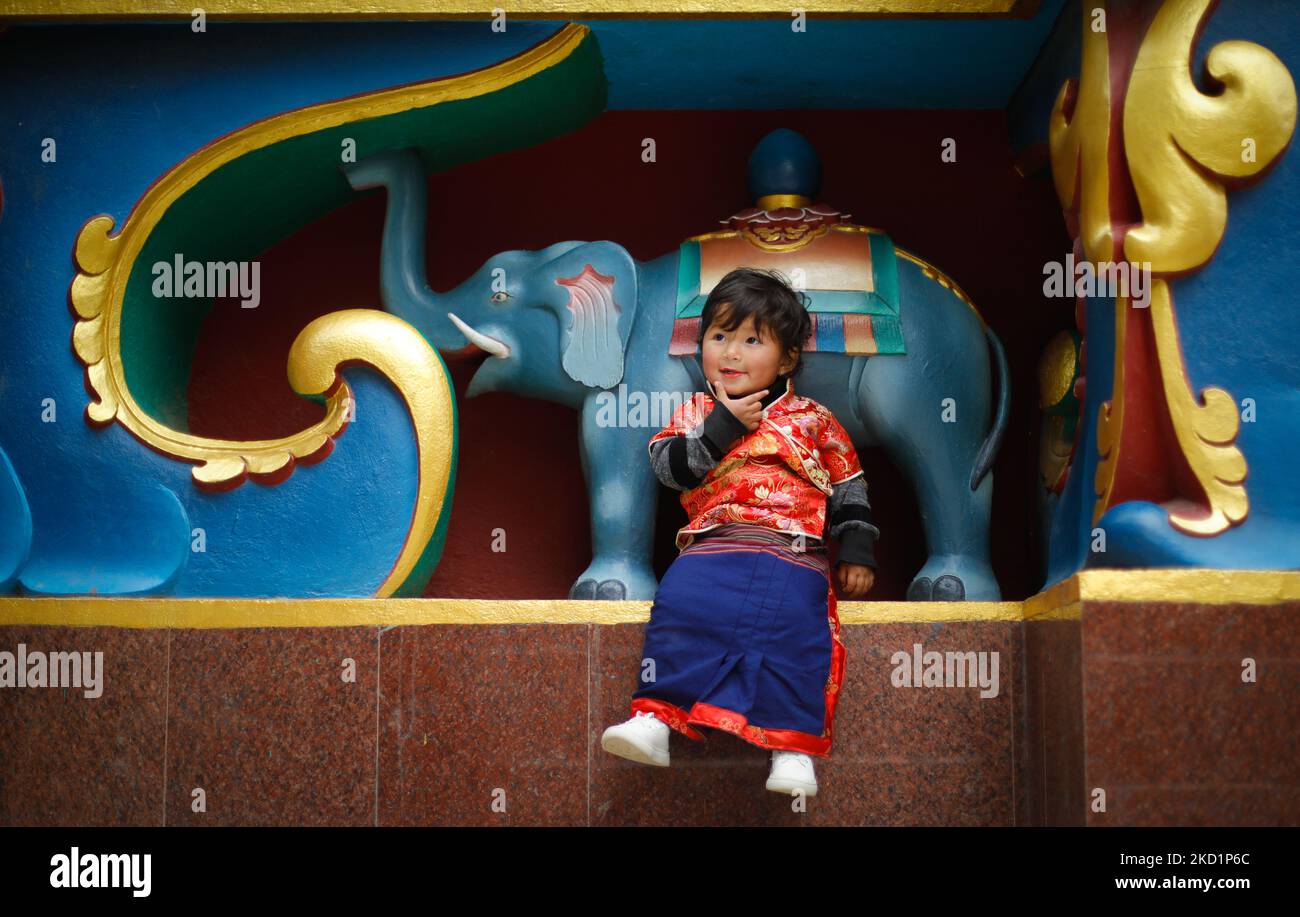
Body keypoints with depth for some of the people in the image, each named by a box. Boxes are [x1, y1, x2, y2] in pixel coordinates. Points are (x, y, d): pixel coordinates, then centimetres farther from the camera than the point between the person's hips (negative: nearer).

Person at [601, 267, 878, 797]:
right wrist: (722, 428, -4)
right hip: (711, 546, 1)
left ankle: (792, 746, -25)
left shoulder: (812, 420, 17)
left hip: (792, 555, -1)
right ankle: (656, 718, -24)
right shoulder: (697, 413, 19)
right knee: (679, 609, -25)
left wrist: (857, 551, 10)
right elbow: (667, 466, 3)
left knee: (792, 627, -26)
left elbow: (849, 489, 20)